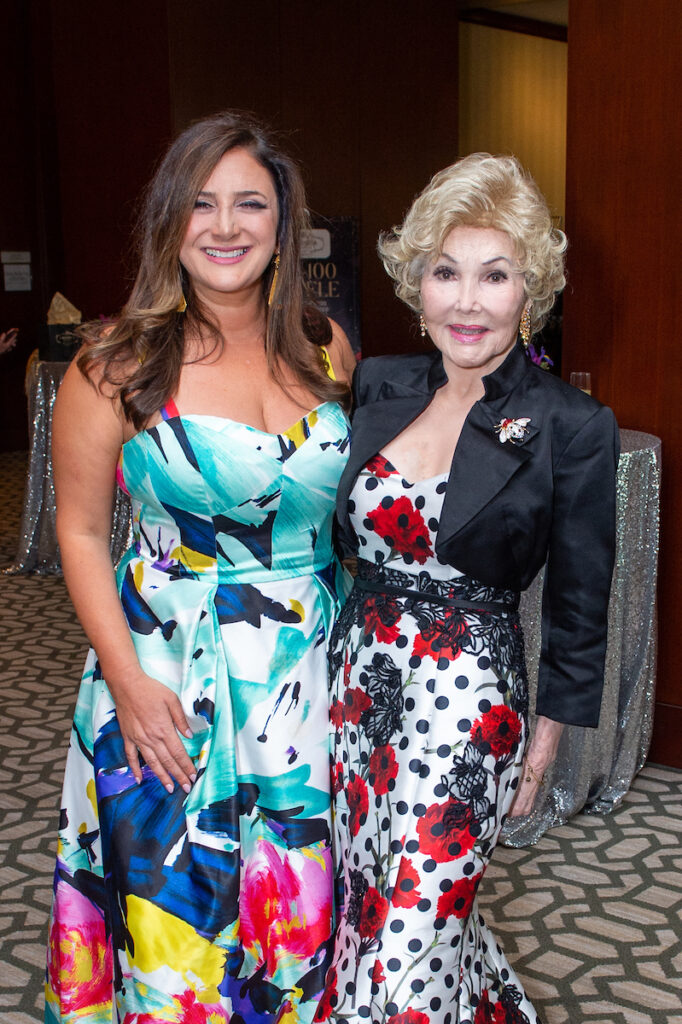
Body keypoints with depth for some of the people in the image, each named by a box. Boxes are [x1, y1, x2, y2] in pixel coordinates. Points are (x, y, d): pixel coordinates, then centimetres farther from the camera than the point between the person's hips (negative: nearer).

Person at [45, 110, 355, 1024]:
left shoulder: (326, 350, 2)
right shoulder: (119, 364, -8)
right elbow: (81, 530, -3)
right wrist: (125, 678, -11)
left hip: (317, 674, 3)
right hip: (170, 682, -2)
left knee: (302, 910, 15)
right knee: (175, 918, 9)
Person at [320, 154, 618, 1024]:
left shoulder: (571, 427, -12)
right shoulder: (379, 386, 1)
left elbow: (577, 608, -4)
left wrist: (545, 742, 0)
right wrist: (344, 653, 12)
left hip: (468, 698, -5)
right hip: (359, 674, 6)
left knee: (409, 939, 0)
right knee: (368, 898, 19)